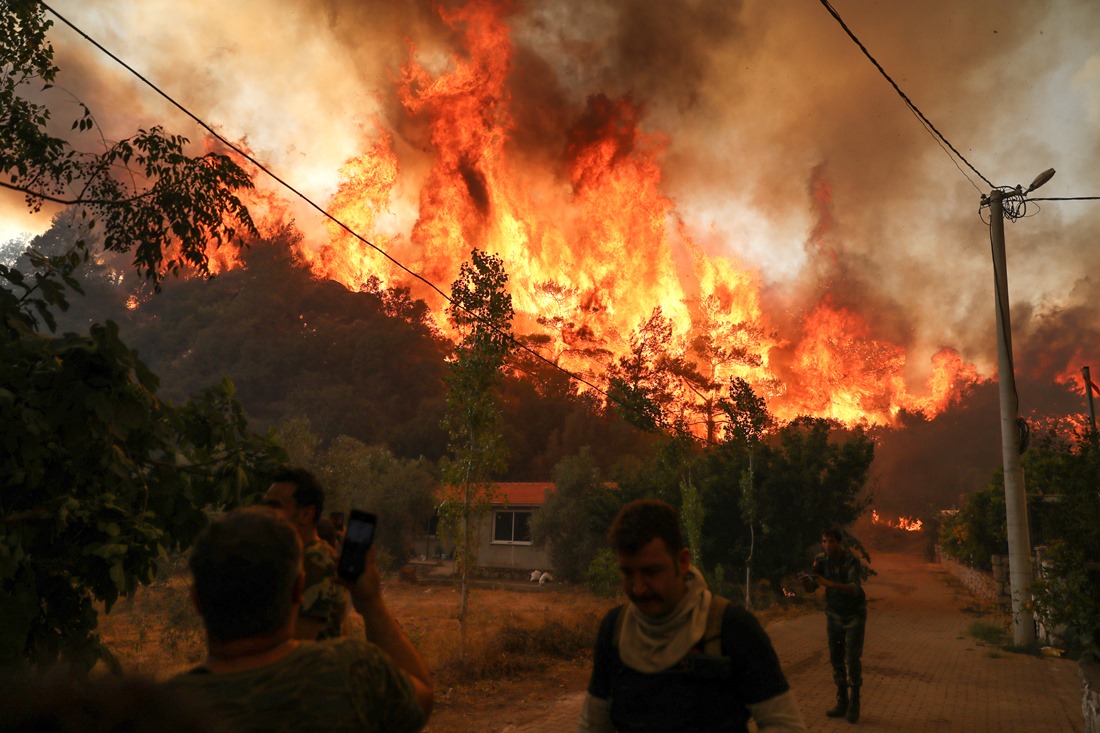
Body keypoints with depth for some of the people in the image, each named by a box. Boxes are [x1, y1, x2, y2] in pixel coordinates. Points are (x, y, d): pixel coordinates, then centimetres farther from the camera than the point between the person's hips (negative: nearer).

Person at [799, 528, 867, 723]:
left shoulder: (851, 560, -23)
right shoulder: (821, 559, -10)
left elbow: (855, 588, -36)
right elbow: (810, 589, -10)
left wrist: (829, 583, -50)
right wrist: (805, 580, -33)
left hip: (854, 614, -4)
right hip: (833, 614, 4)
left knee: (853, 659, -5)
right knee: (836, 659, 7)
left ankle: (854, 705, 6)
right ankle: (842, 703, 17)